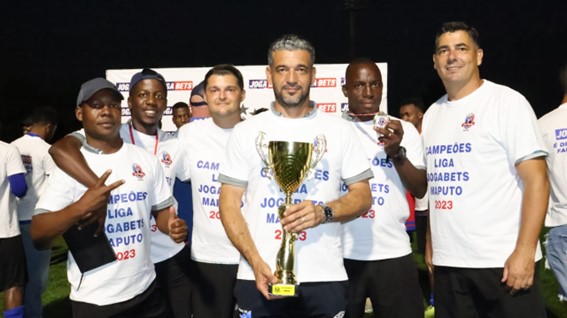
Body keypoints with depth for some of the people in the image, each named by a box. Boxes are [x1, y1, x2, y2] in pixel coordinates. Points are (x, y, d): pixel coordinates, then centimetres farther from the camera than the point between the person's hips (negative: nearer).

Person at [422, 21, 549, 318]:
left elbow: (536, 180, -10)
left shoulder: (507, 101, -5)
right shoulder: (432, 114, 11)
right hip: (448, 261, 5)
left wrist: (524, 251, -16)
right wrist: (430, 243, 11)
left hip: (502, 260, -5)